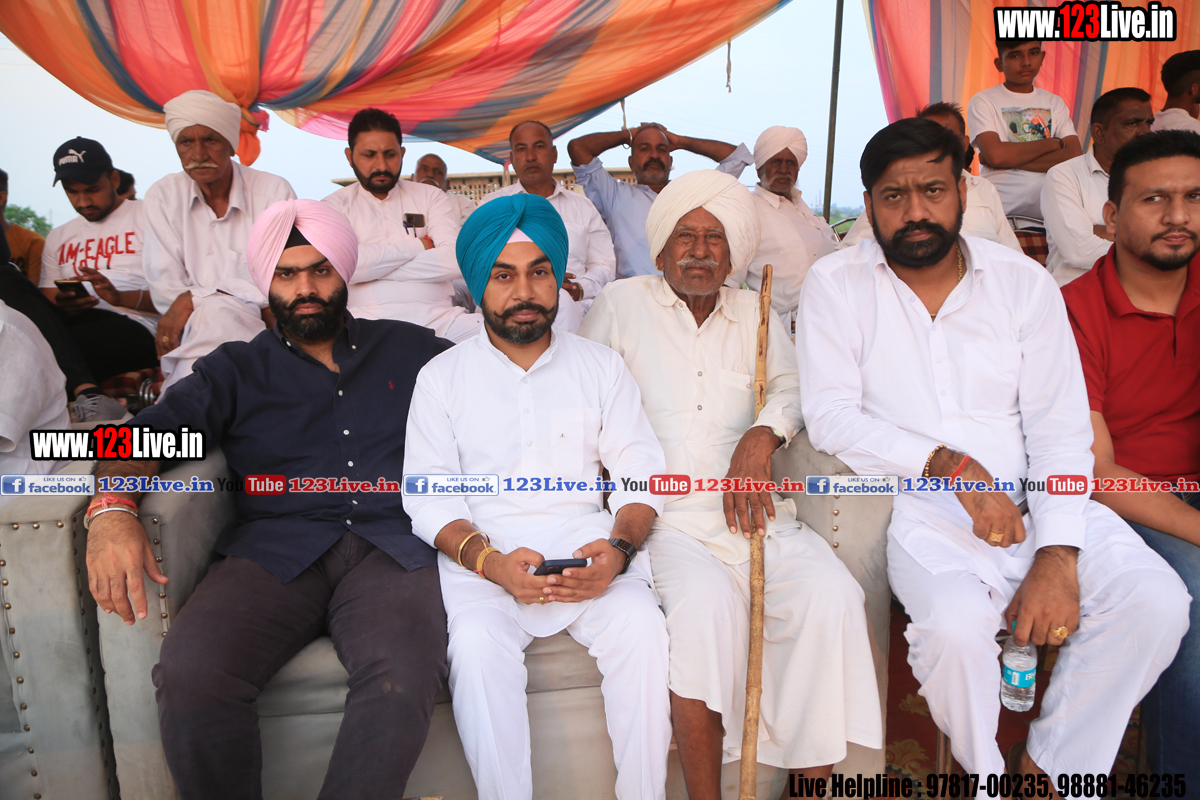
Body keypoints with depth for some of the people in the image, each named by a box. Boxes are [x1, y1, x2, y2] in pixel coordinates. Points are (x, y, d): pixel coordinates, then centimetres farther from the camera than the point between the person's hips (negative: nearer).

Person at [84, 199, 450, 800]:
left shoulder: (411, 351, 21)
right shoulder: (237, 370, 21)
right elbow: (152, 429, 8)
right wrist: (113, 508, -13)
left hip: (391, 548, -1)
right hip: (275, 550, 1)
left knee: (404, 676, -32)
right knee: (190, 675, -28)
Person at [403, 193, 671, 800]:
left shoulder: (600, 367, 13)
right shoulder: (443, 377, 9)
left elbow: (641, 474, 6)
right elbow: (428, 499, 1)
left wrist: (619, 549, -14)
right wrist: (490, 562, -18)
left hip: (586, 545, 1)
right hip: (481, 555, -1)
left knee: (640, 625, -26)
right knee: (477, 642, -30)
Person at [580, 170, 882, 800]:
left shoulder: (755, 314, 20)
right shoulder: (621, 303, 10)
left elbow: (792, 386, 10)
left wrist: (759, 439, -12)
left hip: (749, 510, 3)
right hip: (661, 517, -3)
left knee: (831, 594, -23)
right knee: (704, 599, -33)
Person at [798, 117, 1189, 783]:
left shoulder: (1023, 281, 6)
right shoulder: (835, 284, 1)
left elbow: (1060, 427, 1)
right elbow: (830, 417, -8)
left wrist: (1058, 553, -12)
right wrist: (946, 464, -19)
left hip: (1028, 496, 4)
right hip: (918, 509, -3)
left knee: (1156, 600, -17)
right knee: (954, 624, -30)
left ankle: (1048, 768, 6)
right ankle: (986, 777, 4)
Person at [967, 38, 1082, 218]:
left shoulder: (1055, 103, 18)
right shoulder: (983, 101, 5)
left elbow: (1075, 156, 1)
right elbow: (996, 155, -13)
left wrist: (1011, 159, -8)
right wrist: (1054, 142, 0)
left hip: (1048, 206, 5)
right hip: (1000, 208, -4)